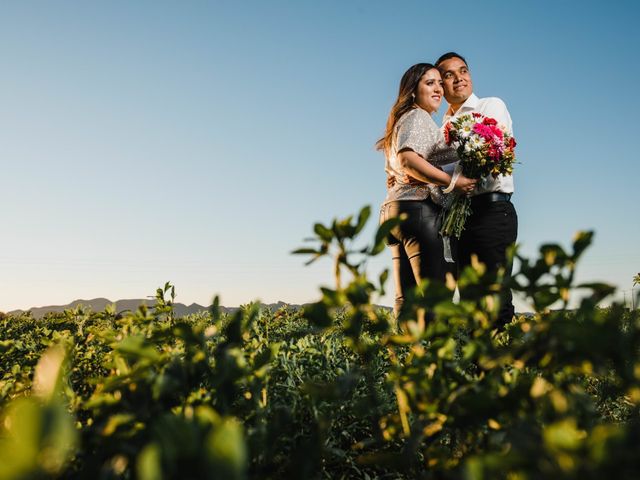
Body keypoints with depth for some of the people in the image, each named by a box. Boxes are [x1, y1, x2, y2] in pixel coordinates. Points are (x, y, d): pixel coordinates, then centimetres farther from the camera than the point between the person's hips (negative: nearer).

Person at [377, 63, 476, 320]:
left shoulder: (403, 120, 28)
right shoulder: (418, 117, -1)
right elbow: (408, 159, -19)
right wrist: (453, 181, -18)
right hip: (418, 208, -10)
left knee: (407, 298, 4)